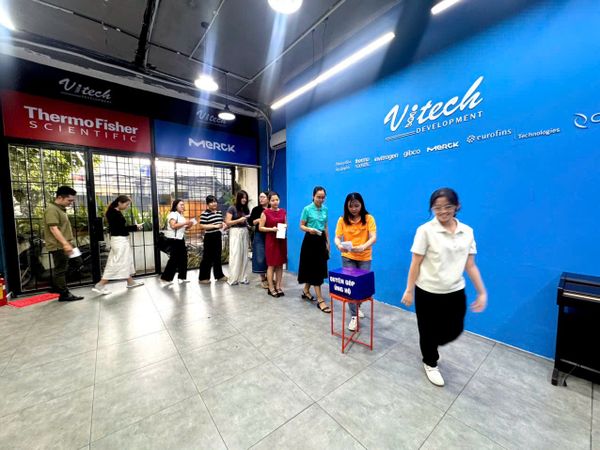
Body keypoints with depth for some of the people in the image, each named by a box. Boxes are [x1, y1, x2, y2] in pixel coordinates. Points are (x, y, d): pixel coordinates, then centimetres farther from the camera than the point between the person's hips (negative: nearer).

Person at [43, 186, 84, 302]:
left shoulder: (60, 209, 15)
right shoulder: (52, 209, -16)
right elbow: (54, 229, -24)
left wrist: (67, 243, 24)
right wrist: (65, 243, -29)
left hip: (62, 245, 9)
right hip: (58, 246, -9)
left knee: (61, 268, 20)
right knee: (60, 269, -3)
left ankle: (56, 287, 33)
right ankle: (64, 294, 4)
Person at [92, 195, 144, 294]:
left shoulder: (116, 212, 13)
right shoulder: (114, 213, -16)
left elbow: (120, 227, 10)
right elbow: (121, 228, -20)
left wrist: (134, 227, 3)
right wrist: (135, 227, -14)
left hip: (122, 240, 10)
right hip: (119, 240, -10)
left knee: (127, 260, 16)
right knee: (116, 263, -5)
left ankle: (130, 282, 26)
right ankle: (100, 285, 3)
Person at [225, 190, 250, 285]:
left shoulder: (246, 209, 13)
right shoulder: (232, 208, -2)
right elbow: (227, 222, -6)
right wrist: (239, 220, -16)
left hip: (245, 232, 5)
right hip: (235, 232, -5)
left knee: (244, 255, 6)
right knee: (235, 255, -4)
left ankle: (242, 277, 16)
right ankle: (233, 279, 6)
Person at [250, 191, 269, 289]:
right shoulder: (256, 209, 3)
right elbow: (251, 222, 1)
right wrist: (258, 220, -15)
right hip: (259, 236, -1)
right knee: (261, 258, 0)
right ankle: (263, 279, 13)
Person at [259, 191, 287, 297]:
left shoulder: (283, 211, 8)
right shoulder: (265, 212, -5)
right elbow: (260, 228, -6)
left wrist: (285, 227, -5)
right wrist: (271, 229, -18)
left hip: (282, 240, 4)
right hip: (271, 240, -4)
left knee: (280, 264, 9)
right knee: (271, 265, 2)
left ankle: (278, 287, 20)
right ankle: (271, 288, 13)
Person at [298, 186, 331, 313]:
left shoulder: (325, 209, 8)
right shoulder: (307, 209, -8)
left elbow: (326, 227, 14)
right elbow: (301, 226, -4)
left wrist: (327, 242, 12)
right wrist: (309, 229, -25)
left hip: (321, 240, 6)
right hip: (310, 240, -6)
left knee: (319, 268, 12)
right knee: (314, 269, -4)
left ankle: (306, 291, 32)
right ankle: (320, 300, 2)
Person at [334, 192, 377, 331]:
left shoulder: (368, 218, -9)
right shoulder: (342, 220, -6)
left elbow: (373, 237, -18)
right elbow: (337, 238, -9)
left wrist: (363, 247, -37)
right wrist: (339, 245, -33)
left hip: (364, 257, 0)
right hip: (348, 257, 0)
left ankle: (357, 307, 40)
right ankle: (354, 316, 13)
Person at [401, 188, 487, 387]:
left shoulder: (467, 231, 1)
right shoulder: (426, 230, -15)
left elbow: (470, 265, 7)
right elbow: (415, 264, -12)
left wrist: (482, 292, 5)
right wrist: (409, 290, -10)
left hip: (455, 292, 5)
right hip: (428, 292, -4)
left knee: (454, 331, 16)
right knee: (428, 331, 12)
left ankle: (430, 346, 49)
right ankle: (430, 364, 41)